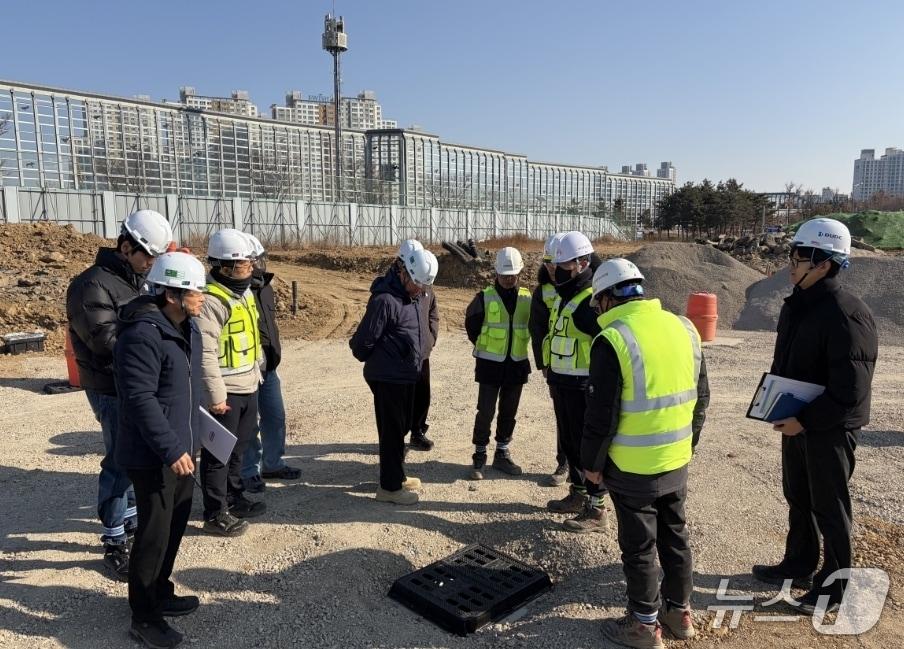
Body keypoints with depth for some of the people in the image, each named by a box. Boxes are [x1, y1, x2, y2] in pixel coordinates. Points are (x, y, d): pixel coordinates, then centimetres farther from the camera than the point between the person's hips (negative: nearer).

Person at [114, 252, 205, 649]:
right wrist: (171, 451, -25)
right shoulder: (142, 335, -23)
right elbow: (140, 400, -26)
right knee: (154, 535, 3)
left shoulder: (187, 328, 7)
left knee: (175, 527, 19)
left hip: (181, 450, 9)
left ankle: (161, 594, 38)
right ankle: (144, 617, 20)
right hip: (153, 458, -9)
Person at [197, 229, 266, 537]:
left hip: (248, 386, 9)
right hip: (225, 390, -9)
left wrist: (256, 372, 20)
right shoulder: (211, 300, -21)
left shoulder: (245, 291, 10)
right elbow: (205, 353, -24)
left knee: (239, 447, 21)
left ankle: (234, 498, 37)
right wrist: (215, 395, -23)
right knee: (218, 452, 3)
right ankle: (216, 514, 15)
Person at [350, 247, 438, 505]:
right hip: (388, 378, -9)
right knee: (392, 431, 1)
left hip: (404, 376, 9)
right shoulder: (386, 300, -22)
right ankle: (389, 487, 13)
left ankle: (396, 476, 34)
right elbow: (362, 341, -20)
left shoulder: (410, 296, 8)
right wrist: (375, 361, -2)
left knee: (401, 428, 19)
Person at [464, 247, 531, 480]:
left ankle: (502, 454, 25)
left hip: (517, 364, 3)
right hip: (490, 364, -3)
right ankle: (479, 457, 11)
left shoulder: (528, 298, 1)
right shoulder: (484, 297, -7)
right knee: (486, 412, -3)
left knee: (509, 412, 11)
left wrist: (518, 347, 11)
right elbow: (471, 325, 6)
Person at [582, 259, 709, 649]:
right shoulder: (684, 328, 3)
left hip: (633, 469, -7)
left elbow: (601, 415, -17)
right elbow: (700, 397, 12)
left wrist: (591, 463, -3)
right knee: (675, 536, 21)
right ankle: (679, 611, 37)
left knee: (639, 545, 9)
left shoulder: (613, 339, -19)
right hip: (677, 462, 7)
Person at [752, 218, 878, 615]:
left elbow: (850, 391, -27)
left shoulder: (846, 315, -24)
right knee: (797, 498, 21)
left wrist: (804, 420, -22)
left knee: (829, 508, 7)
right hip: (796, 422, 9)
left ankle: (835, 586, 25)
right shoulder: (797, 305, 4)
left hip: (830, 429, -8)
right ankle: (799, 566, 39)